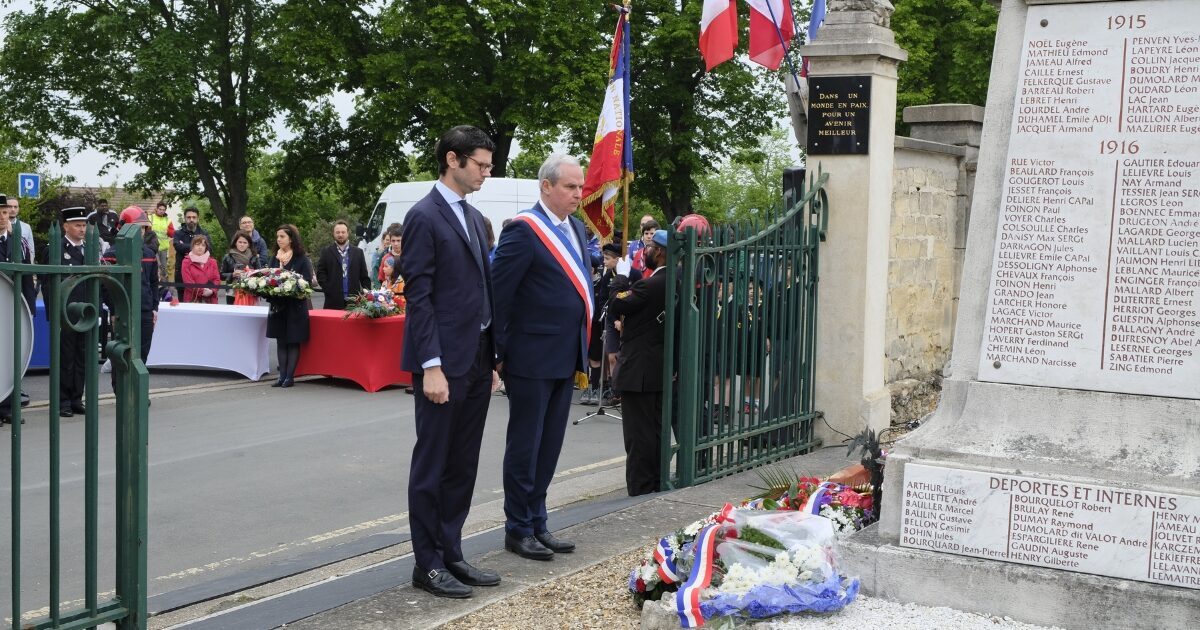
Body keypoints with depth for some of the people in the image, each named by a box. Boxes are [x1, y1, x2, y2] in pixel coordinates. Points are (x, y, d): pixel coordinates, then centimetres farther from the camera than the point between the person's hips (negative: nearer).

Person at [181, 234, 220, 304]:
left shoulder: (212, 262, 15)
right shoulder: (187, 262, 5)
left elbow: (217, 279, 8)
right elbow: (188, 281, -4)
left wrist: (212, 291, -12)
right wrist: (202, 291, -13)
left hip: (210, 300, 3)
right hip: (192, 299, -2)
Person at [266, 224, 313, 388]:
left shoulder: (302, 259, -5)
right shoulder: (274, 259, 10)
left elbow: (307, 282, -9)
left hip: (295, 306, -5)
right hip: (278, 305, 5)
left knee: (293, 342, 0)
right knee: (280, 342, 6)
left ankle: (290, 376, 2)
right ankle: (282, 376, 10)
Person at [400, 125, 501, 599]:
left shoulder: (474, 218, 15)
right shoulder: (424, 217, -9)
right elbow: (418, 296, -14)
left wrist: (492, 359, 15)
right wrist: (431, 366, -18)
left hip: (476, 360, 8)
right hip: (444, 363, -8)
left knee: (462, 466, 12)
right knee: (432, 465, 1)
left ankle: (450, 555, 20)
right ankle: (427, 565, 9)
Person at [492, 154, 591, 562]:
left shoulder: (576, 228, 11)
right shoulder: (523, 230, -14)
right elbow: (498, 294, -15)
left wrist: (582, 347, 12)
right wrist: (500, 353, -14)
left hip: (566, 358, 8)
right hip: (532, 358, -8)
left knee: (549, 447, 14)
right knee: (525, 446, 3)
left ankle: (537, 523, 25)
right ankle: (518, 529, 14)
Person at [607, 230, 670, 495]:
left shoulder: (652, 285, -20)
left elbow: (615, 307, -14)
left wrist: (621, 276, -2)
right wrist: (629, 276, 8)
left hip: (639, 370, -9)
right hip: (660, 369, 9)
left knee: (639, 435, -4)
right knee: (656, 431, 15)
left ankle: (640, 491, 0)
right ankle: (656, 486, 22)